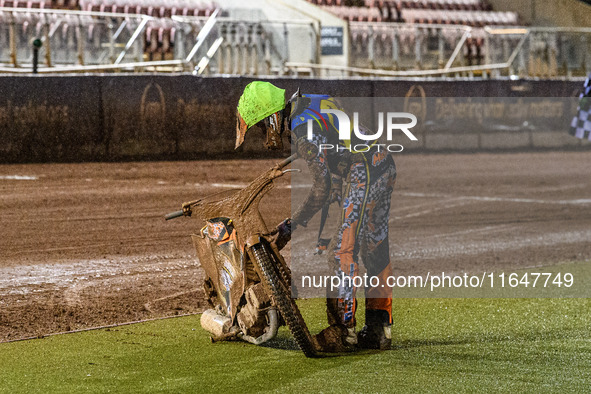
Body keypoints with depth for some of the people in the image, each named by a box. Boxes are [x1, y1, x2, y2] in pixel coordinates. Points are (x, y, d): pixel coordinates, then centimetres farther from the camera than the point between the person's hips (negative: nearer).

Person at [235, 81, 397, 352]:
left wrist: (292, 224, -10)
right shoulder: (307, 104, 11)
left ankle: (342, 331, -7)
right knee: (375, 248, 14)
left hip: (364, 174, -10)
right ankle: (379, 330, 19)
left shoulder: (302, 130, -18)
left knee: (344, 251, -8)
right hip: (384, 165, 10)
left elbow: (323, 186, -18)